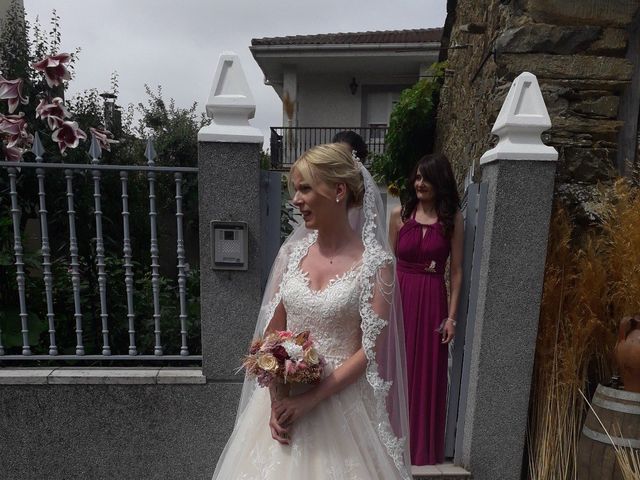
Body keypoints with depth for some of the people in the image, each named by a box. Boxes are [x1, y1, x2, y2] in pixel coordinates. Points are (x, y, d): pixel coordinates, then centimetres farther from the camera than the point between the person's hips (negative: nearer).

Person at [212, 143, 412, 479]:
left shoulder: (376, 262, -13)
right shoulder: (292, 251, -2)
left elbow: (369, 351, -12)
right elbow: (272, 331, 1)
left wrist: (311, 399, -15)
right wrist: (276, 398, -9)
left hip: (340, 399, -3)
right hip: (282, 395, 4)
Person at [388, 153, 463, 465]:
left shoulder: (452, 219, -1)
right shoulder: (399, 215, 2)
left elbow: (456, 271, 0)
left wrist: (451, 316, -4)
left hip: (432, 303, -1)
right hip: (399, 298, 1)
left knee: (428, 375, 9)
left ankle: (424, 449, 28)